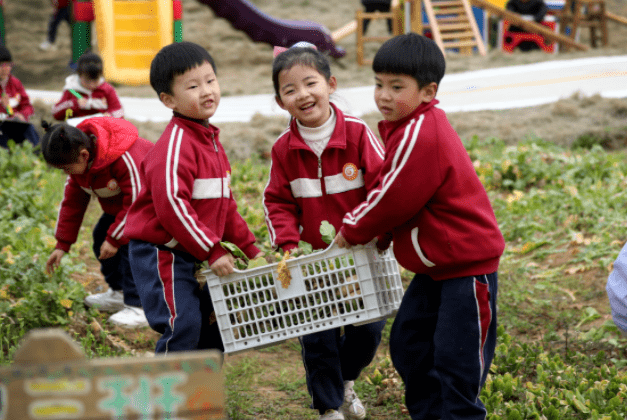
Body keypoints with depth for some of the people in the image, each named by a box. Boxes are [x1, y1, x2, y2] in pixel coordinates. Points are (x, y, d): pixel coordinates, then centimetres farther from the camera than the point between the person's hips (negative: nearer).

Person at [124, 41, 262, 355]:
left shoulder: (211, 141, 13)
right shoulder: (175, 144, -18)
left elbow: (224, 203, 20)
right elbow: (171, 205, -25)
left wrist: (250, 247, 16)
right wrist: (212, 251, -23)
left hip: (195, 255, 10)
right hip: (161, 253, -9)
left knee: (215, 325, 14)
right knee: (182, 328, -15)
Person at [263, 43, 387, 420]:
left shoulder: (357, 133, -13)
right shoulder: (284, 149, -6)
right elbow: (278, 202, 2)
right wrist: (288, 243, -12)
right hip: (315, 258, 1)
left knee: (368, 329, 9)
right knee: (318, 336, 1)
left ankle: (345, 381, 40)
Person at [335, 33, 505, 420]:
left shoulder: (419, 135, -23)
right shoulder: (412, 126, 9)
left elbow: (393, 199, -19)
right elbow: (393, 191, 16)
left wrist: (352, 230, -3)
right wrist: (359, 227, 5)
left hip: (467, 264, -11)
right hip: (436, 265, 11)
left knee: (455, 360, -5)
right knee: (408, 344, 17)